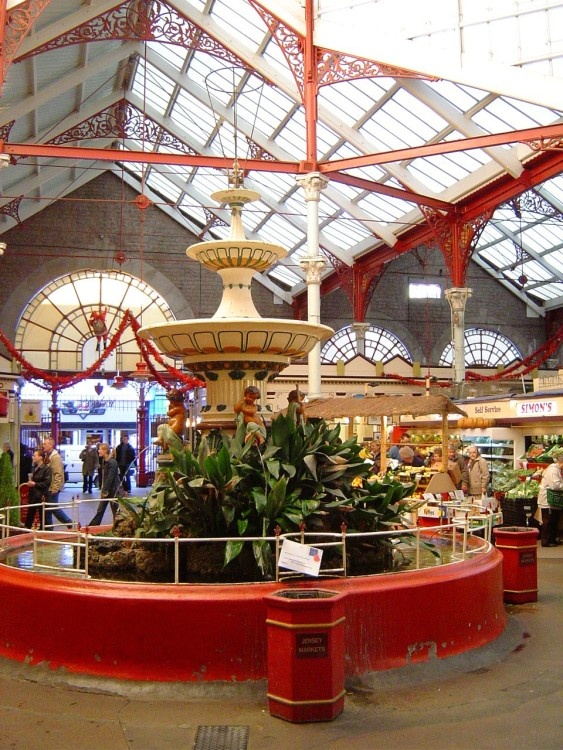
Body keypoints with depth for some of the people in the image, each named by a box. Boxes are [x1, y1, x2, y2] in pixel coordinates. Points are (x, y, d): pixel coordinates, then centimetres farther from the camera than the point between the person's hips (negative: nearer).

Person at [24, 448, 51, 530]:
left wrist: (35, 484, -18)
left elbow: (47, 483, -18)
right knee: (29, 516, 10)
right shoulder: (34, 467, 12)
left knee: (42, 517, 5)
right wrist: (30, 482, 9)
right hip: (33, 495, 7)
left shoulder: (46, 468, -13)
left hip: (41, 496, -7)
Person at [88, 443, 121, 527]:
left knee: (115, 510, 4)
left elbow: (110, 478, -21)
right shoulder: (103, 461, 8)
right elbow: (103, 477, 12)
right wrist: (102, 489, 8)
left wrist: (105, 490, -19)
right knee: (100, 510, 9)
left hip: (113, 489, -8)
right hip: (105, 489, 8)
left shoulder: (112, 462, -18)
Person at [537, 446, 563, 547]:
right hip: (547, 500, -10)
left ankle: (552, 539, 24)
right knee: (548, 521, -3)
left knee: (554, 521, 15)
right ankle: (546, 541, 4)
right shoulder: (552, 469, -20)